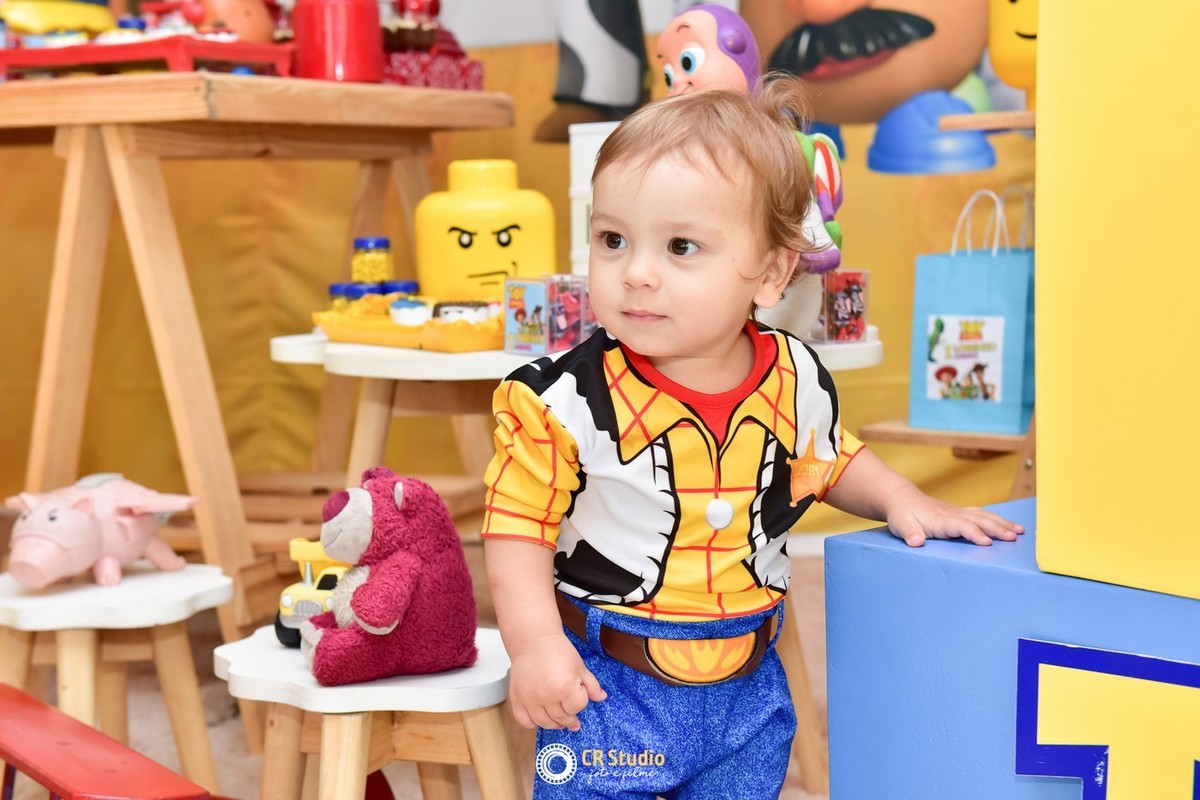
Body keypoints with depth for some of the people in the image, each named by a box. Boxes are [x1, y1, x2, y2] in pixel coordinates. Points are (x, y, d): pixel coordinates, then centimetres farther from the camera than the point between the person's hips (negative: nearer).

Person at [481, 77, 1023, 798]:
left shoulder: (796, 381, -6)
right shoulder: (567, 398, -17)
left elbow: (834, 460, 15)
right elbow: (519, 521, -10)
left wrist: (902, 500, 0)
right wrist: (535, 643, -20)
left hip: (747, 688, 3)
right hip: (608, 686, -3)